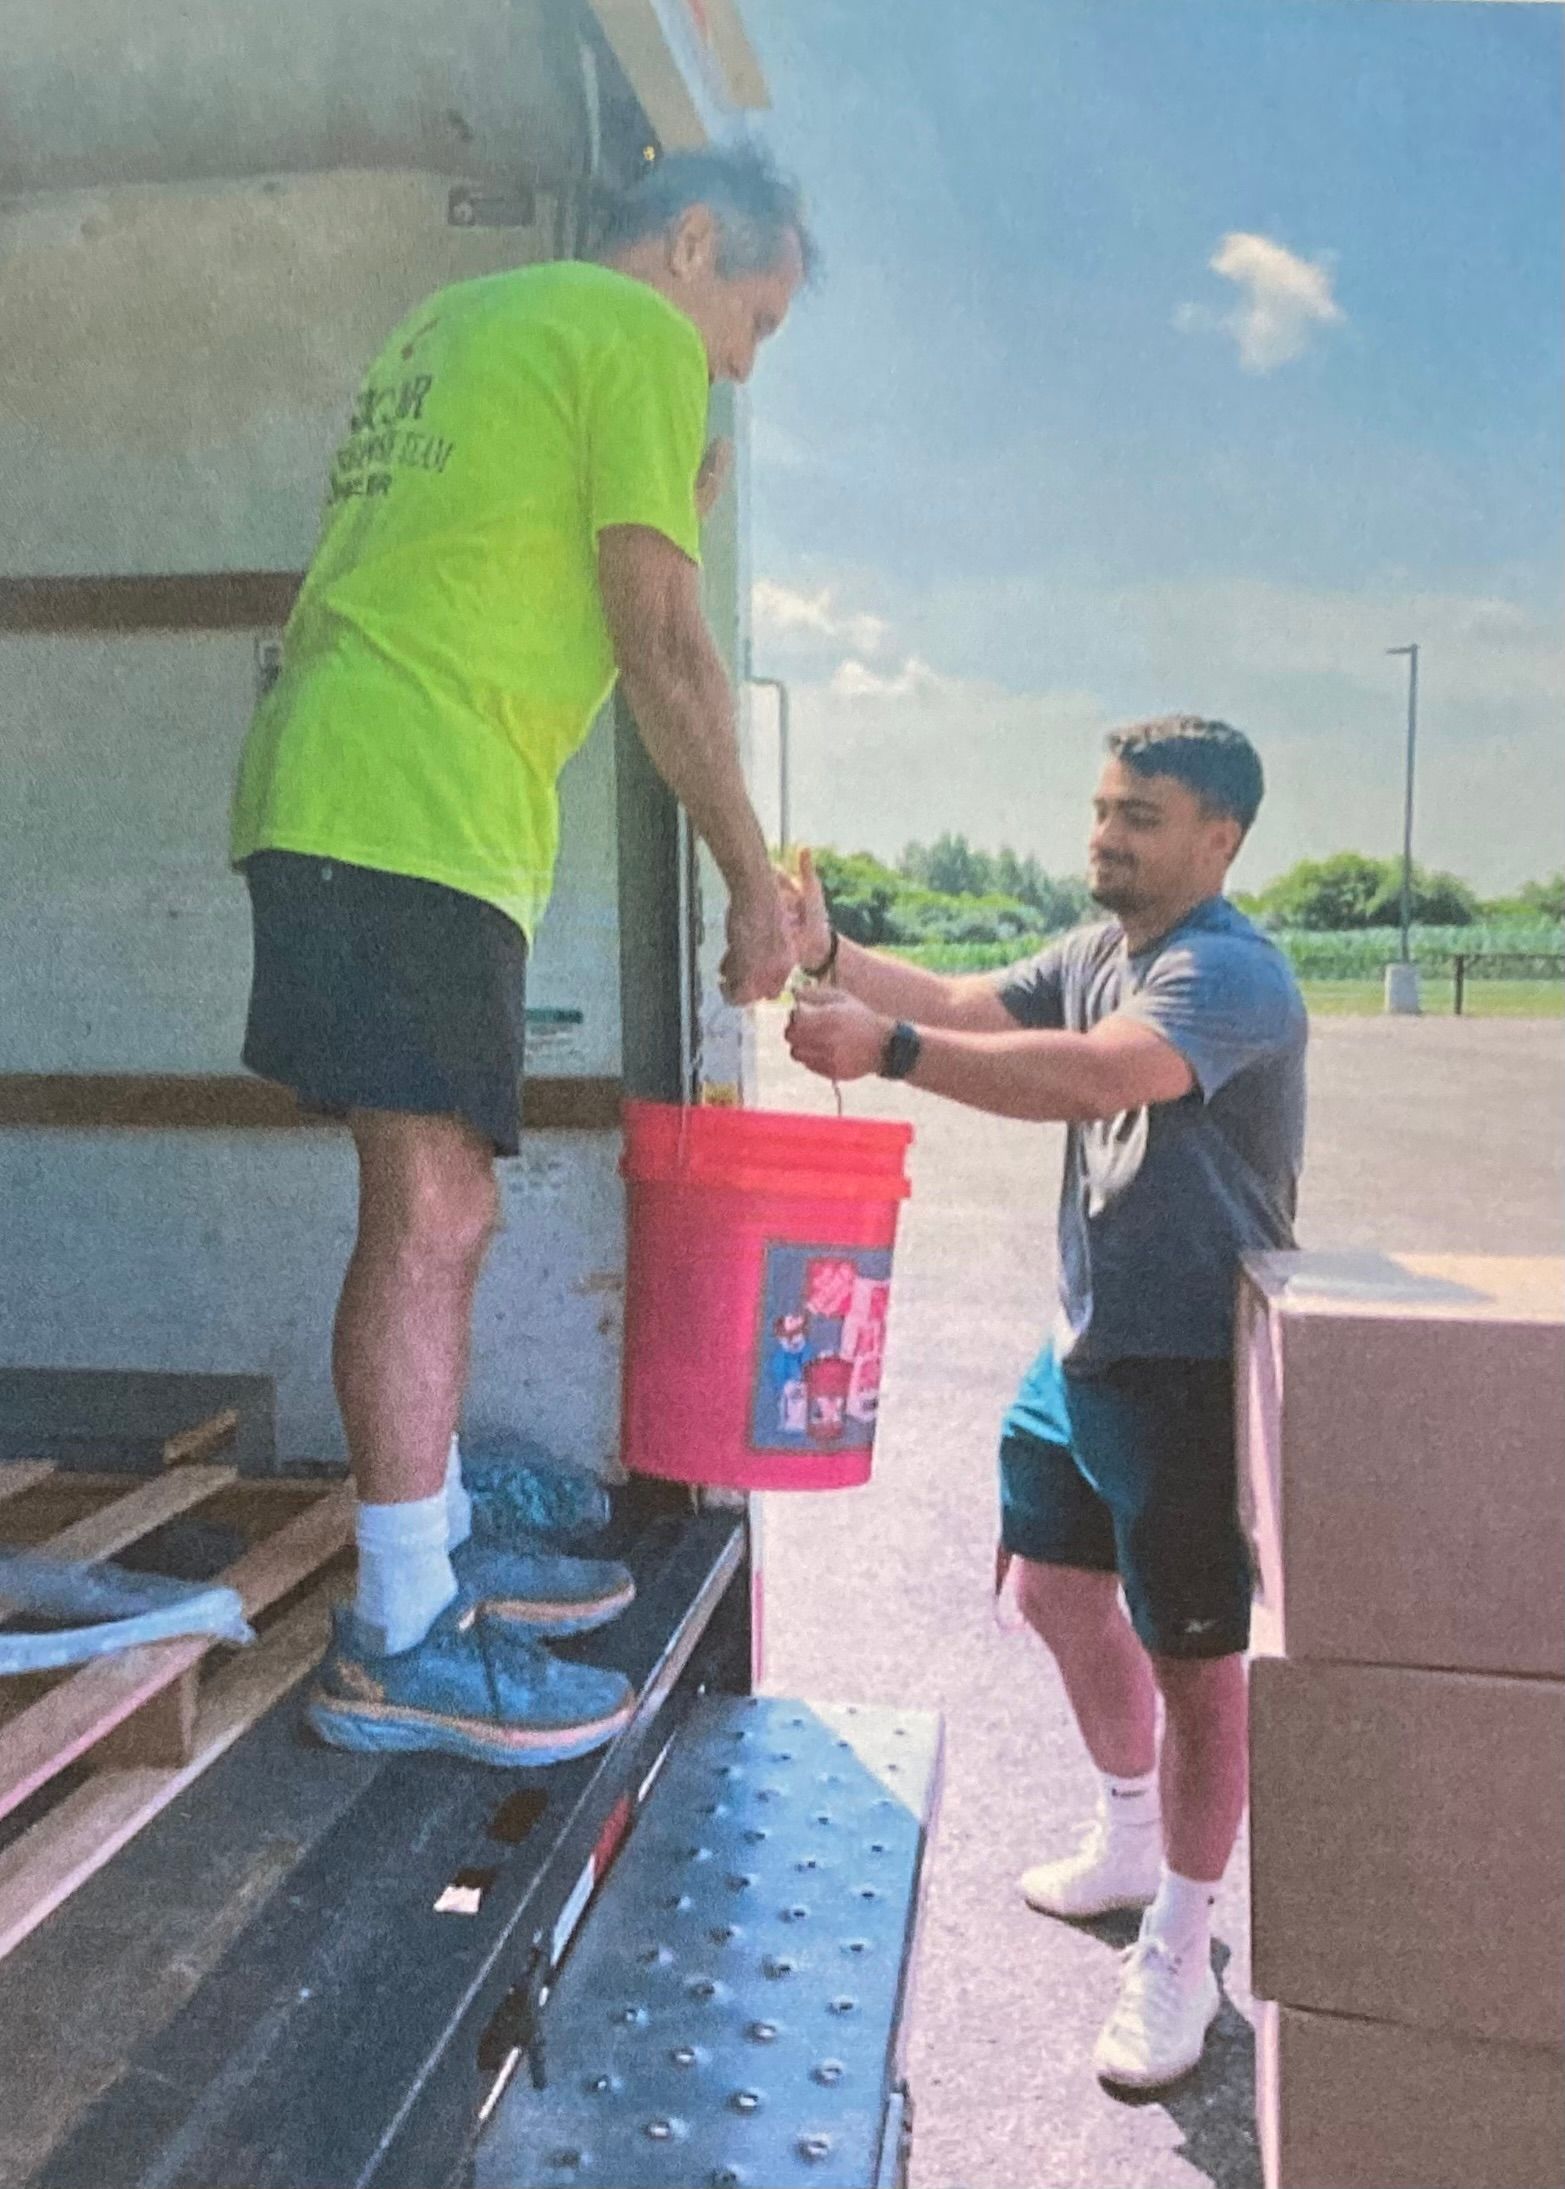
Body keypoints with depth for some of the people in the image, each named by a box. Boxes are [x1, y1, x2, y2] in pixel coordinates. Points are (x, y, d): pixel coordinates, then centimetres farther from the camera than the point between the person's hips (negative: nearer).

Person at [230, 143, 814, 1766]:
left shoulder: (458, 319, 27)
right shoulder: (636, 331, -1)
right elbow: (662, 652, -8)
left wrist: (666, 522, 26)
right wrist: (753, 880, -2)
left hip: (327, 801, 10)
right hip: (415, 819, -10)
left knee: (433, 1204, 12)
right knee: (432, 1212, -9)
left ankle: (435, 1547, 23)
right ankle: (400, 1642, -1)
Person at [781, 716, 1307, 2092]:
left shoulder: (1231, 973, -19)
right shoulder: (1093, 955, 11)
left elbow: (1100, 1075, -37)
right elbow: (966, 1007, 6)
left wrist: (885, 1048, -42)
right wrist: (830, 956, -9)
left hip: (1192, 1371, -9)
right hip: (1086, 1347, 9)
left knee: (1193, 1654, 2)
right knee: (1061, 1589, 21)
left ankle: (1179, 1956, 21)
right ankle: (1129, 1839, 46)